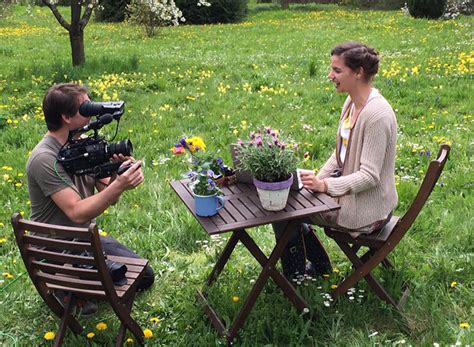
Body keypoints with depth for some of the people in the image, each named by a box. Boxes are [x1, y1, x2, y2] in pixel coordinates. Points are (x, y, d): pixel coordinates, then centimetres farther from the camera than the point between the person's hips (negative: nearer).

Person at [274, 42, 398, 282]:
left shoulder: (377, 114, -26)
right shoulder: (352, 102, 3)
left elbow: (369, 177, -26)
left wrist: (325, 185, -30)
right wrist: (317, 179, 0)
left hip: (367, 210, -9)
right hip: (347, 186, 9)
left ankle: (295, 278, 18)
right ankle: (318, 265, 26)